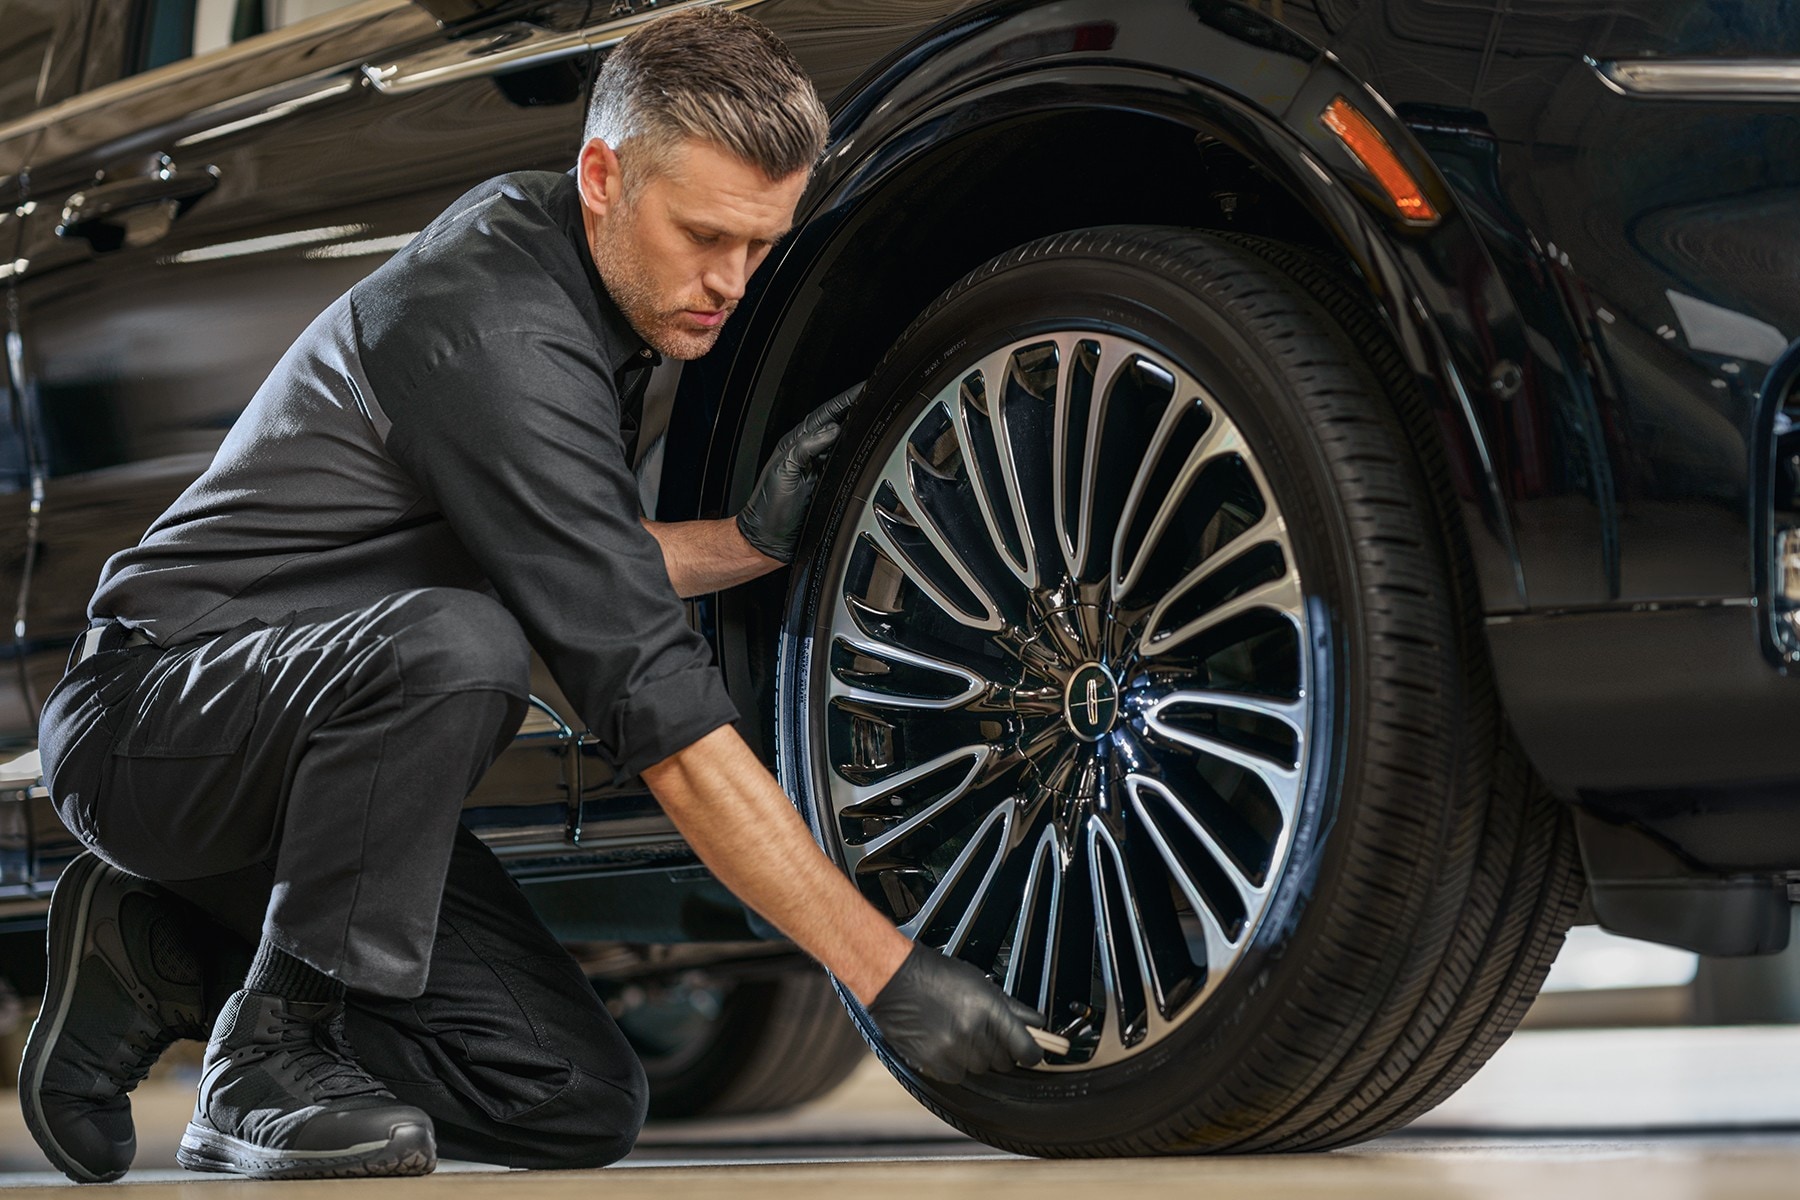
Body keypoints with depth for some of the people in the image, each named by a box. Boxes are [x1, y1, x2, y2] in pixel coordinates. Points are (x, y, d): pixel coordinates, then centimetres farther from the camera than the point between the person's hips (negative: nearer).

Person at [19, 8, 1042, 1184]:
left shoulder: (539, 247, 4)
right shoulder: (493, 329, -26)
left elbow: (581, 576, 18)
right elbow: (650, 696, -30)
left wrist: (753, 538, -1)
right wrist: (886, 970, -30)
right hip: (152, 719, -9)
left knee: (583, 1105, -4)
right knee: (453, 644, -40)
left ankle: (165, 958, 10)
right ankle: (270, 1053, -19)